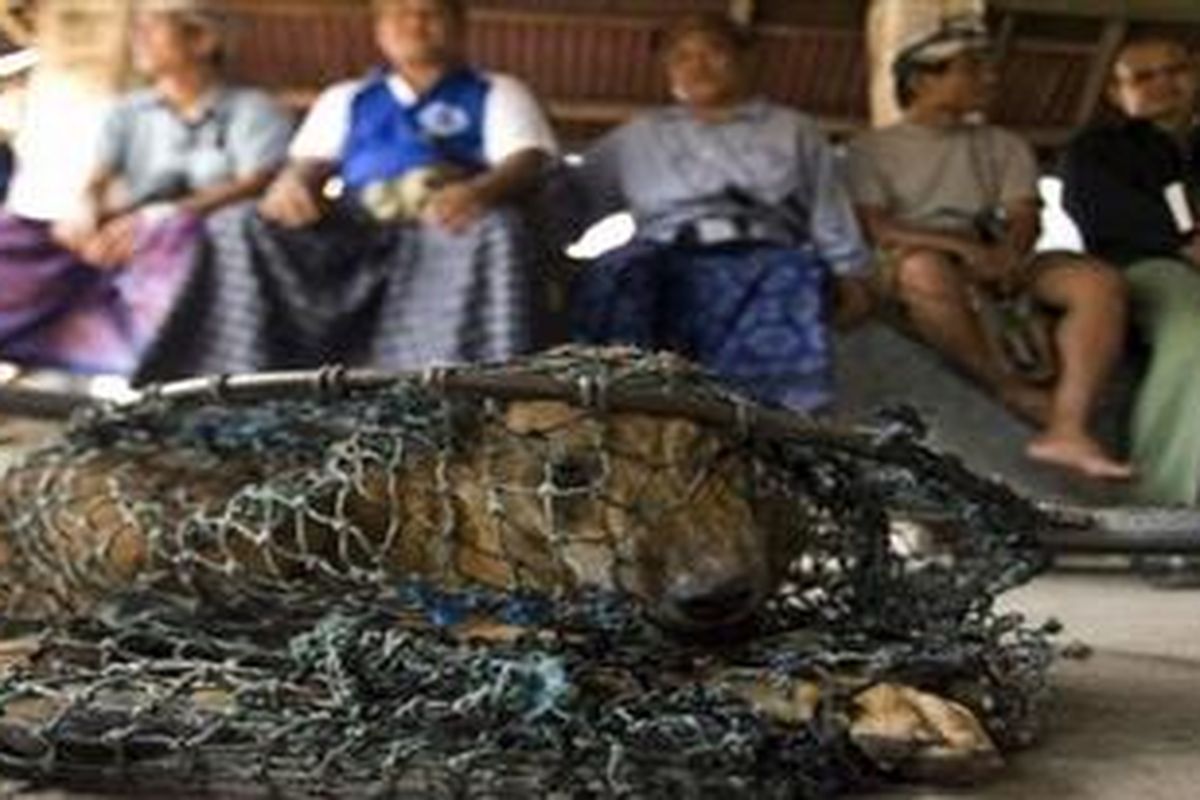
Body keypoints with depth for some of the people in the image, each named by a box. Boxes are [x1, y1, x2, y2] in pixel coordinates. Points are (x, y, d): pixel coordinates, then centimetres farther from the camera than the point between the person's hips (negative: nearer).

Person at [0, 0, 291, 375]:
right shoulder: (129, 112, 24)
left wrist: (159, 219, -22)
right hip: (120, 245, 4)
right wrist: (87, 212, -16)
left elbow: (256, 183, -7)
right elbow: (100, 180, 11)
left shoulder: (253, 110, 10)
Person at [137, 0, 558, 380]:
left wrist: (479, 192, -22)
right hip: (351, 225, 3)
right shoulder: (346, 98, 32)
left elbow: (528, 161, 4)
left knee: (491, 229, -39)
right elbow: (309, 164, 17)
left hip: (445, 221, -2)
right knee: (238, 228, -24)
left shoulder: (498, 93, 22)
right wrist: (290, 185, -11)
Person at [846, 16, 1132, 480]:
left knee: (1100, 281, -24)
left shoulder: (1004, 146, 23)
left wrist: (1009, 255, -18)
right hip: (919, 263, -4)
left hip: (1000, 269, 4)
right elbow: (875, 229, -6)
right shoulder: (873, 149, 10)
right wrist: (964, 247, -19)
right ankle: (1015, 390, -26)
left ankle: (1067, 429, -40)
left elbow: (1025, 217, 7)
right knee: (924, 268, -41)